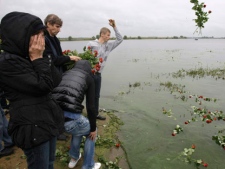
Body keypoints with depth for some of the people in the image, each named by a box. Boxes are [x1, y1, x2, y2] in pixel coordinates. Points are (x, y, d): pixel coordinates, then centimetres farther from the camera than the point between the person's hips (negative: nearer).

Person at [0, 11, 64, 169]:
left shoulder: (30, 57, 9)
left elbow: (56, 81, 2)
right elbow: (43, 86, -20)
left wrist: (41, 58, -6)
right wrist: (38, 59, -12)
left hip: (49, 120, 8)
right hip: (33, 128, -8)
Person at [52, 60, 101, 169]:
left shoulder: (65, 74, 24)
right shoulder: (88, 78, 10)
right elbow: (90, 107, 3)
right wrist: (93, 128, 14)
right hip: (70, 117, -6)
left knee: (80, 127, 36)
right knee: (90, 132, 27)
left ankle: (73, 159, 50)